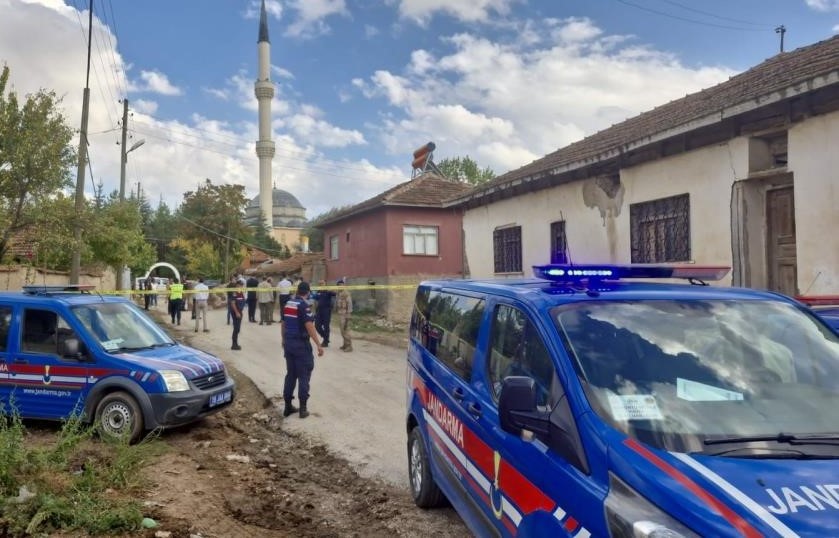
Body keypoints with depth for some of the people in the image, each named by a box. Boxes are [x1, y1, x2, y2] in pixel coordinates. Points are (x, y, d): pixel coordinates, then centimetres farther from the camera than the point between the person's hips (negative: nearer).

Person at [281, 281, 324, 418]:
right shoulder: (304, 305, -14)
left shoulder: (288, 303, 9)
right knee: (304, 376, 1)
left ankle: (288, 406, 17)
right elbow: (309, 326, -21)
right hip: (301, 344, -7)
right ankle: (303, 408, 3)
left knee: (290, 374, 14)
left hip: (288, 342, 7)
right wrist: (319, 345, -20)